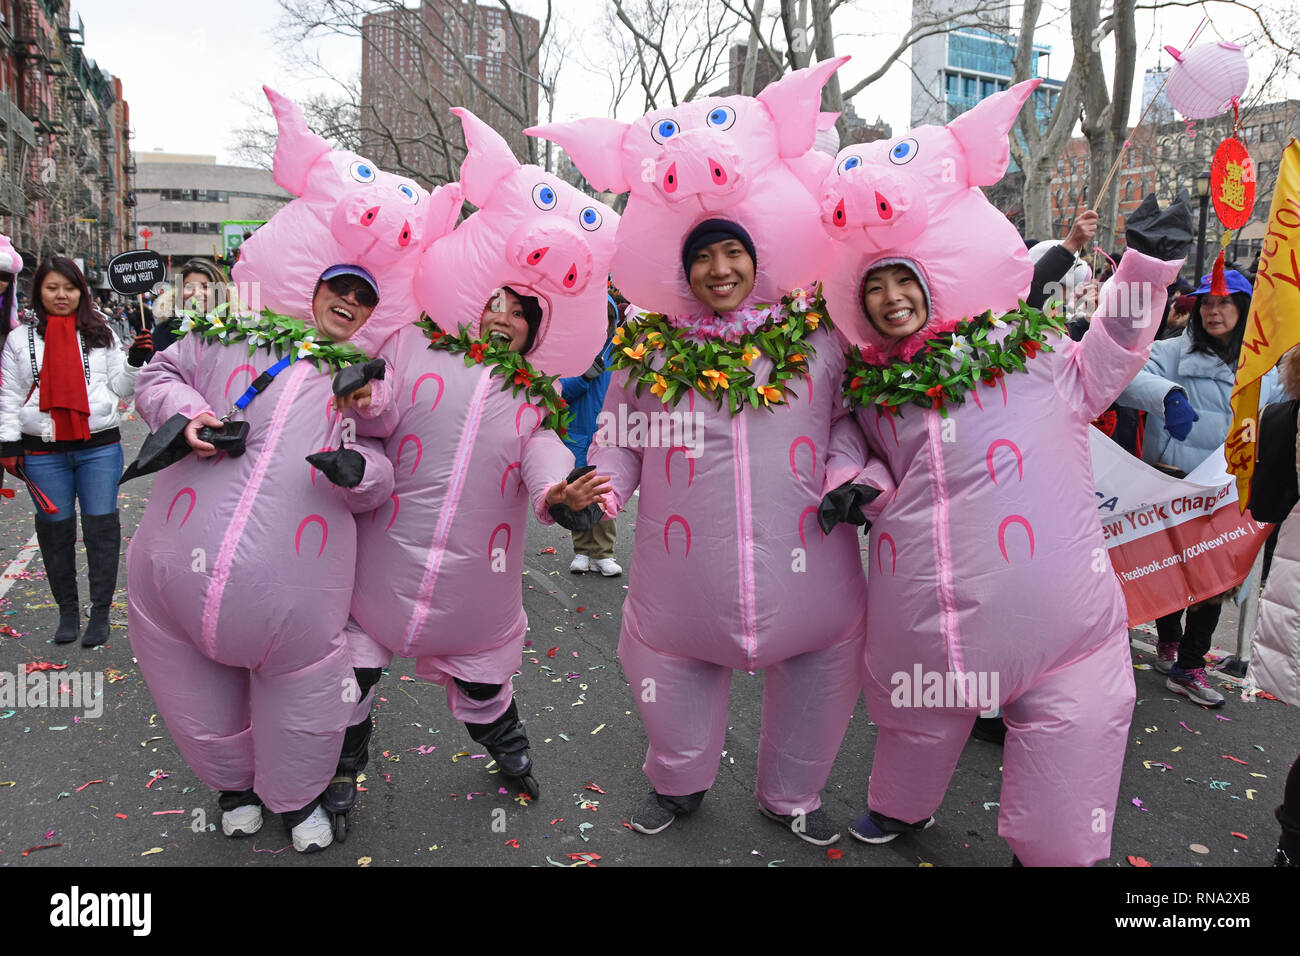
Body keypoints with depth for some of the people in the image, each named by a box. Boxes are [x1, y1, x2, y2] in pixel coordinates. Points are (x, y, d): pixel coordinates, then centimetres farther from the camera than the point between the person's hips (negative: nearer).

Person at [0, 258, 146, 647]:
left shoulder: (100, 334, 9)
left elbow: (121, 388, 10)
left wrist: (136, 360, -6)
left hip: (100, 447, 0)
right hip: (43, 452, 0)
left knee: (101, 527, -1)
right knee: (56, 529, 7)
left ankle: (101, 612, 9)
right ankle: (67, 610, 20)